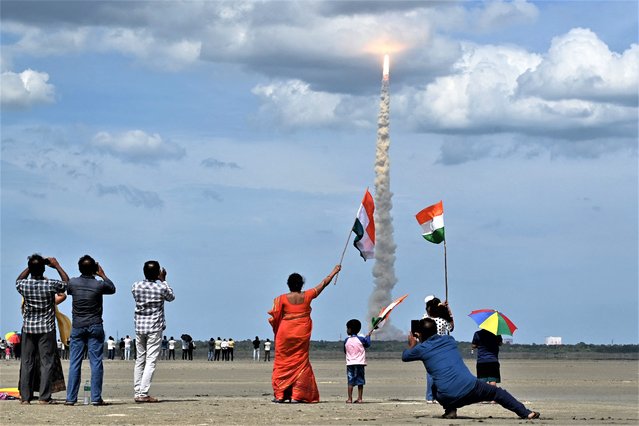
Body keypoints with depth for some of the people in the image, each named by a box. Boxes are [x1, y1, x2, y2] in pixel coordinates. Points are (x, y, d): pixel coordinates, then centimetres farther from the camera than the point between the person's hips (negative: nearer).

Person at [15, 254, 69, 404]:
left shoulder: (24, 284, -8)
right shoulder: (51, 284, -13)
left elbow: (18, 280, 19)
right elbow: (67, 282, 7)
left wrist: (30, 267, 16)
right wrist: (57, 266, 13)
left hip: (28, 328, 2)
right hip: (47, 329, -2)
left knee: (27, 362, 7)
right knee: (46, 362, 1)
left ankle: (25, 396, 6)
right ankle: (44, 397, -4)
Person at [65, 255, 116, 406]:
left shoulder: (73, 283, -5)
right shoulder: (99, 285, -9)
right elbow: (113, 289, 12)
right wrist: (103, 275, 23)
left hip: (77, 327, 2)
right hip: (95, 327, -2)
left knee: (74, 363, 4)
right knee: (96, 362, 1)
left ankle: (71, 398, 2)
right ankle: (96, 397, -2)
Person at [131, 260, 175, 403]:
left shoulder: (136, 286, -1)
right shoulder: (162, 287, -9)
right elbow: (171, 297, 12)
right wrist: (163, 280, 17)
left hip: (139, 327, 4)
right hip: (155, 327, -4)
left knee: (139, 360, 11)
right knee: (150, 361, -5)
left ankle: (138, 393, 10)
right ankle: (143, 394, -12)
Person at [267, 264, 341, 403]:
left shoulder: (282, 299, -5)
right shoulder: (307, 296, -1)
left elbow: (274, 318, -7)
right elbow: (323, 284, 10)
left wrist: (276, 330, 13)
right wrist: (334, 271, 23)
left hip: (285, 334, -1)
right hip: (302, 334, 1)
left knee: (282, 363, 6)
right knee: (300, 363, 6)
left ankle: (279, 394, 3)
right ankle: (296, 395, 0)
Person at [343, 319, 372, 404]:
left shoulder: (347, 340, 0)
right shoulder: (361, 339, -3)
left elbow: (345, 351, 12)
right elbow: (368, 344, 16)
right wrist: (368, 336, 31)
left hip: (350, 363, 0)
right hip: (360, 363, 0)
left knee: (350, 381, 1)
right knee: (360, 382, 6)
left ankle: (350, 398, -4)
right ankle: (359, 398, 4)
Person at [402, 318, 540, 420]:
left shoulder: (421, 349, 6)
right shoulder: (449, 340, 17)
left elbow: (404, 356, 27)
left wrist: (412, 345, 46)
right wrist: (422, 340, 52)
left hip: (448, 398, -2)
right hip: (470, 388, 2)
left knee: (435, 387, 32)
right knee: (498, 393, 23)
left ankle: (450, 410, 12)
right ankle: (525, 413, 13)